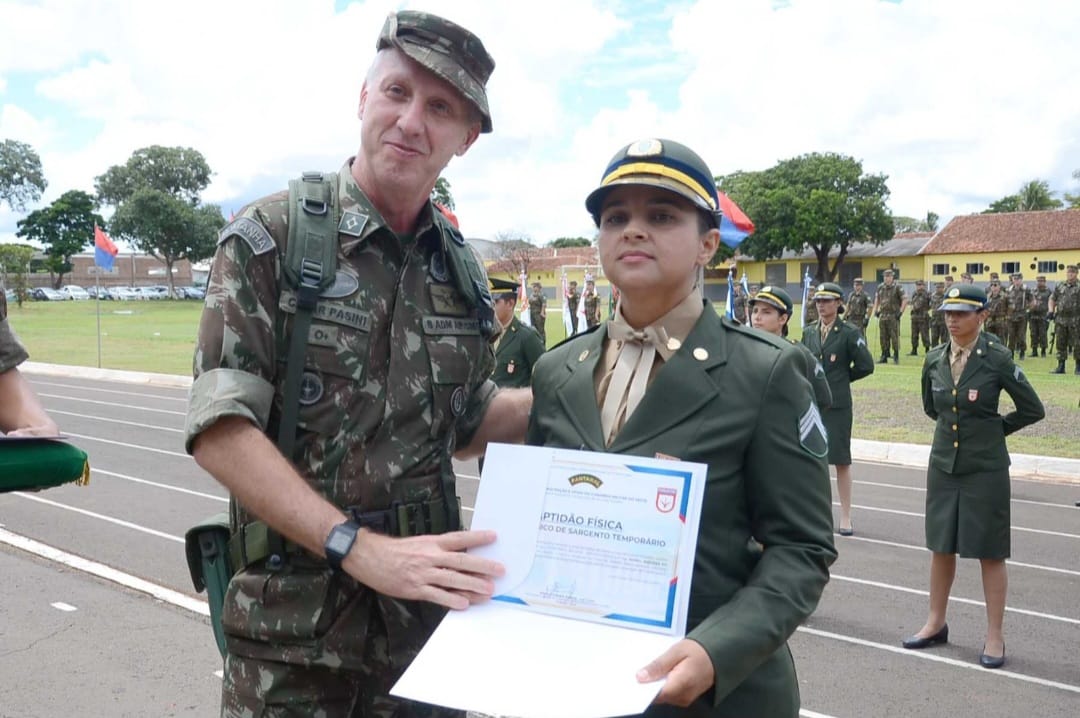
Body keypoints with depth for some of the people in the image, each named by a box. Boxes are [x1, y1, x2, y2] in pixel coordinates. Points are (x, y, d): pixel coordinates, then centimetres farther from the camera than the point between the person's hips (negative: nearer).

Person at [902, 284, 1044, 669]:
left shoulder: (997, 358, -12)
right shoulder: (934, 360, 1)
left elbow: (1032, 409, -4)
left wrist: (995, 428, 3)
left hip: (985, 468, -4)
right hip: (943, 464, 5)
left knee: (989, 552, 5)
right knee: (941, 547, 13)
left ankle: (994, 637, 17)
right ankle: (936, 623, 28)